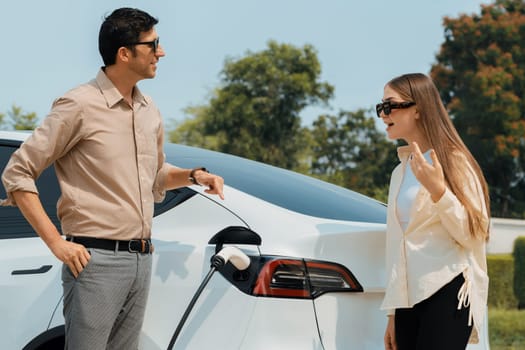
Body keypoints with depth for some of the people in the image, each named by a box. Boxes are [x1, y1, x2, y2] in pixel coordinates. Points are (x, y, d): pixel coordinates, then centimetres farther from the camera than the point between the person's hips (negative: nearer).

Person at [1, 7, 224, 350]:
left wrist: (193, 175, 8)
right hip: (96, 260, -7)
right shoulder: (80, 106, -10)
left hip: (142, 258, 7)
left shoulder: (149, 111, 13)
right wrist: (56, 242, -13)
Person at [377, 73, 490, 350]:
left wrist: (438, 191, -21)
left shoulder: (454, 161, -1)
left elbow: (473, 234, -8)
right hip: (409, 298, 7)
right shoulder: (400, 171, 19)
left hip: (447, 294, -7)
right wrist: (392, 310, 18)